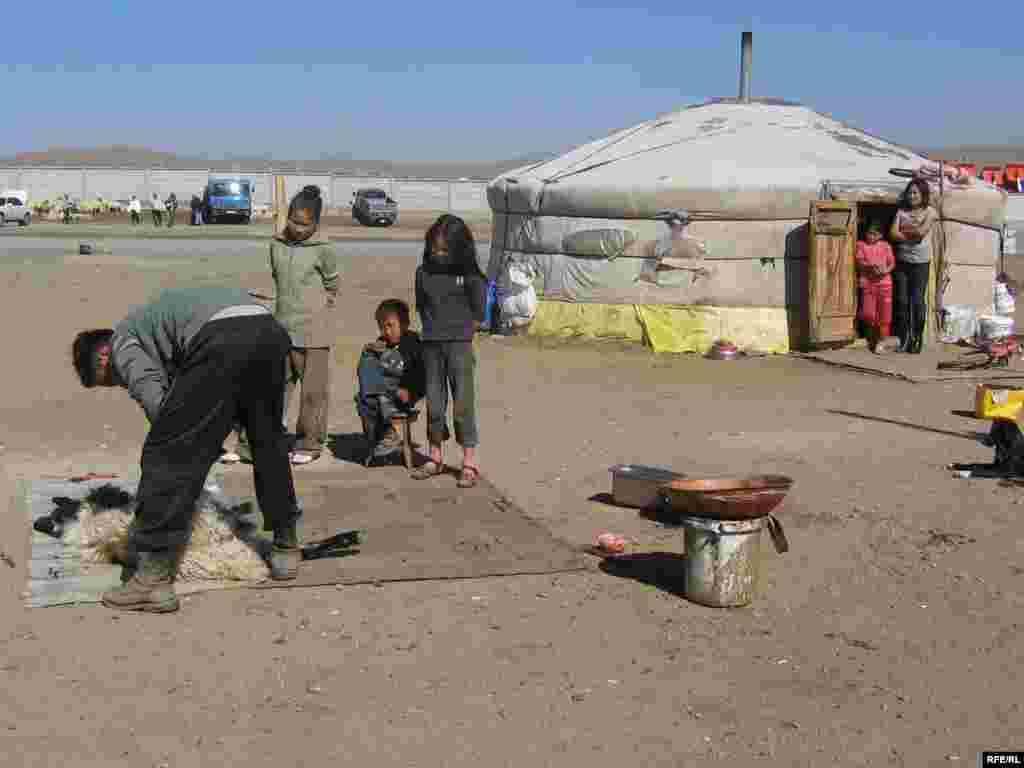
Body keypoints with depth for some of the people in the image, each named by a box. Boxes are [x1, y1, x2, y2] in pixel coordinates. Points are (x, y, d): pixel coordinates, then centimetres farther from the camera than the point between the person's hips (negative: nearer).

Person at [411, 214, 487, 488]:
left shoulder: (470, 276, -5)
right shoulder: (424, 272, 6)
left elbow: (478, 313, 0)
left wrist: (463, 334, 0)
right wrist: (431, 332, 7)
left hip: (459, 345, -4)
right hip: (431, 345, 4)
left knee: (463, 404, -3)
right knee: (434, 402, 10)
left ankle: (469, 464, 3)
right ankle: (435, 458, 22)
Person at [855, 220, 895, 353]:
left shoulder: (885, 246, 10)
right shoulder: (861, 245, 6)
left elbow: (892, 262, 6)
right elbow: (859, 262, -5)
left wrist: (886, 270, -15)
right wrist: (871, 266, -23)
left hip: (884, 283, 1)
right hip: (867, 282, -1)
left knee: (884, 313, -2)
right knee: (868, 313, -1)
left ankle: (882, 340, 6)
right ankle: (872, 339, 20)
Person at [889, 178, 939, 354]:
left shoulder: (929, 212, 3)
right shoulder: (902, 211, 12)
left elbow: (921, 232, -13)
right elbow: (893, 234, 0)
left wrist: (904, 231, -1)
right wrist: (912, 234, -8)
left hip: (920, 262, -3)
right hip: (901, 261, 3)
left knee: (918, 300, -6)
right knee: (901, 300, 3)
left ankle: (917, 338, 1)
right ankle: (903, 339, 10)